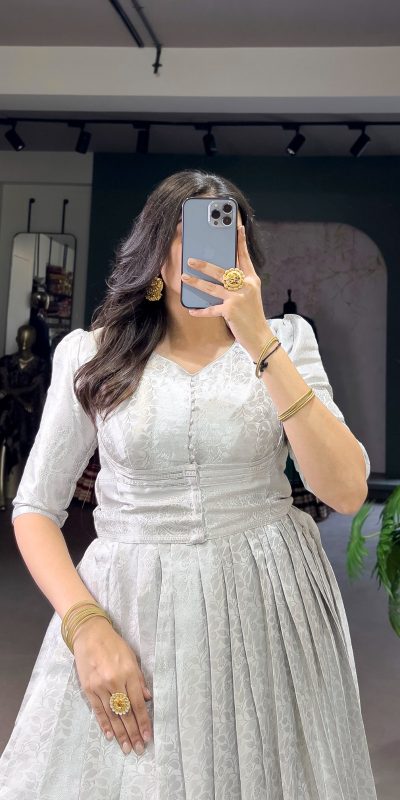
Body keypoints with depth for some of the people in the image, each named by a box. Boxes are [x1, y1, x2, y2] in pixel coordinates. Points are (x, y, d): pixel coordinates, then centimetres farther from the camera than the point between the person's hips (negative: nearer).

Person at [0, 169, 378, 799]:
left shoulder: (287, 340, 0)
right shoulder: (91, 354, -1)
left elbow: (346, 491, -13)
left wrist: (260, 341, -19)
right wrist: (85, 626, -14)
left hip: (268, 605, 1)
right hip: (130, 607, 0)